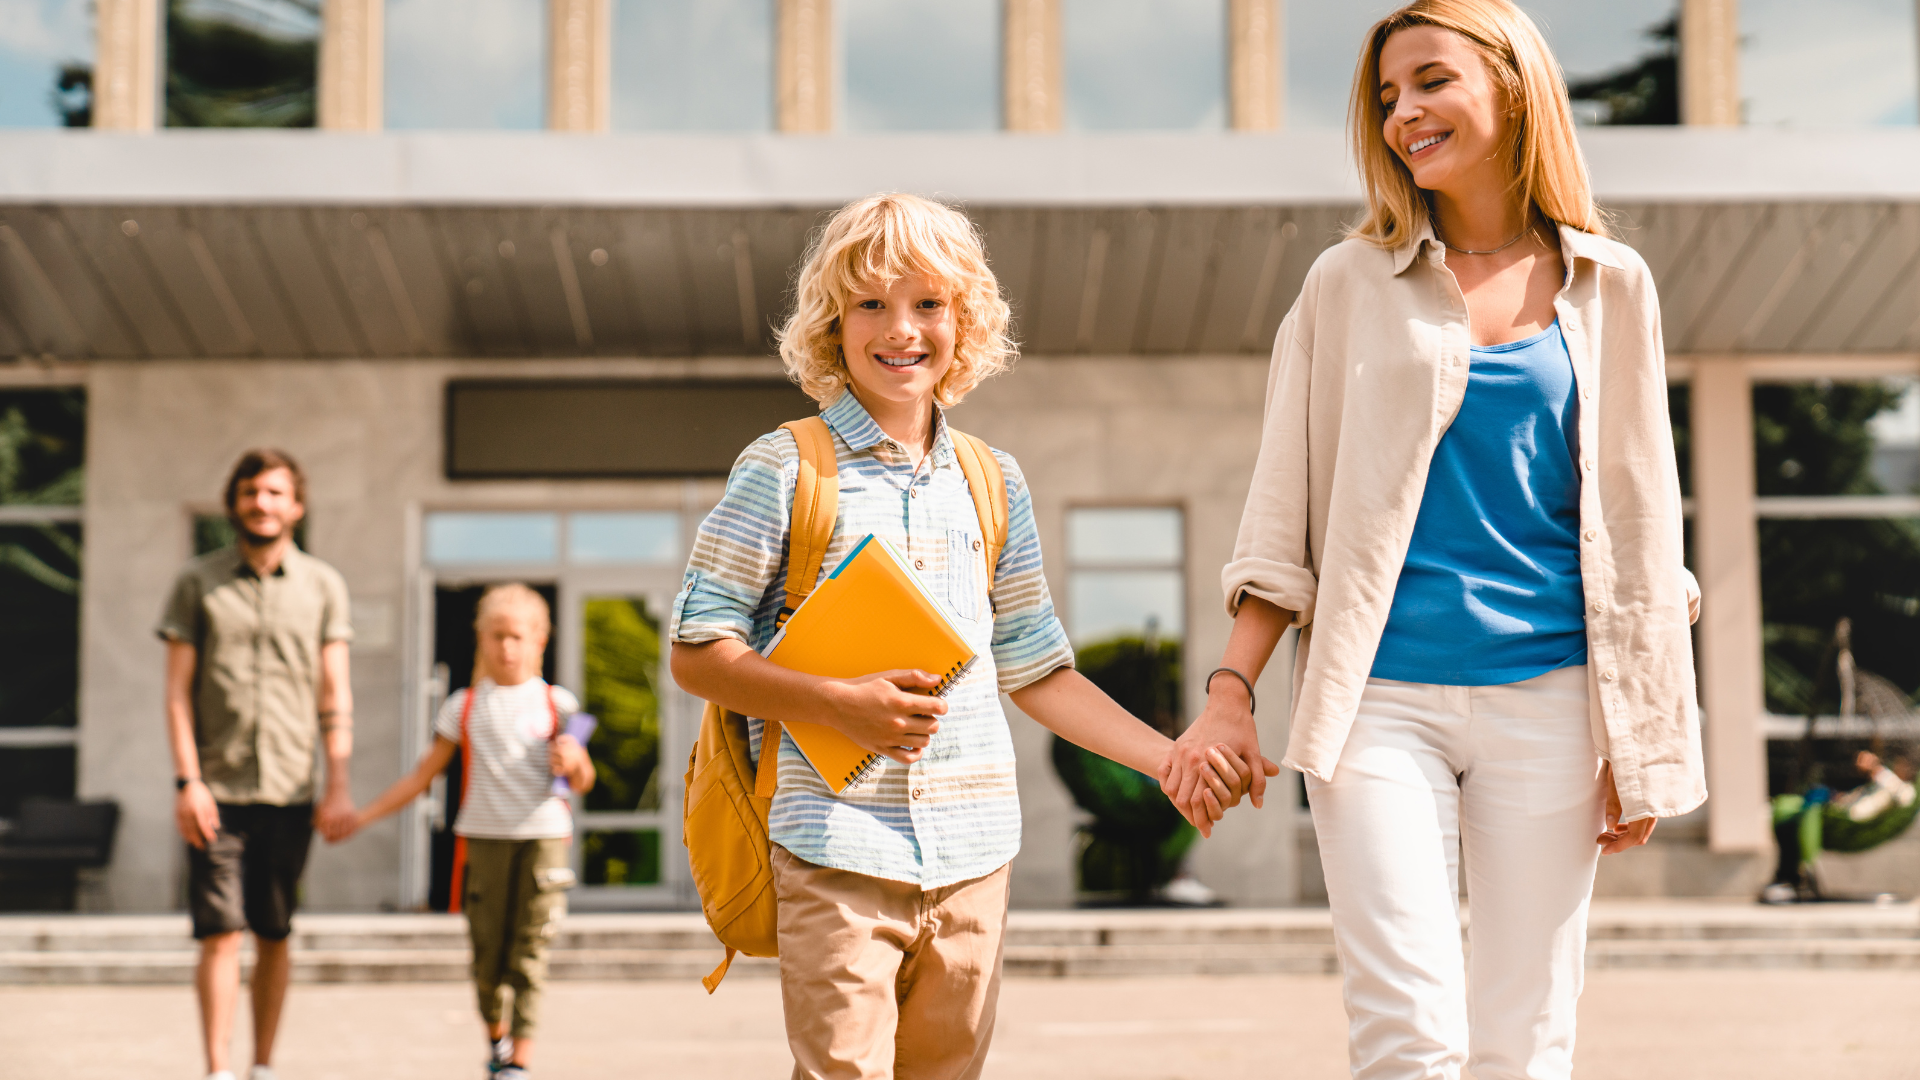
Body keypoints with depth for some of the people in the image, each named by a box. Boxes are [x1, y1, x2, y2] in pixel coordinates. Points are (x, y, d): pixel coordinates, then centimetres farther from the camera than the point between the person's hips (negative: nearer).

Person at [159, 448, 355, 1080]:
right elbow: (177, 690, 2)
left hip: (290, 792, 1)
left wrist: (339, 786, 0)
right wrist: (187, 781, -8)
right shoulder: (197, 583, 5)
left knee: (274, 936, 7)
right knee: (219, 934, -7)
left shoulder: (323, 585, 7)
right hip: (217, 791, -1)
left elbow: (334, 693, 7)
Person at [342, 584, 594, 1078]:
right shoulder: (465, 706, 10)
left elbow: (583, 782, 9)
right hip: (484, 838, 1)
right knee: (487, 951, 3)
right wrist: (363, 816, 10)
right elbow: (423, 774, 14)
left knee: (529, 953, -6)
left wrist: (573, 761, -15)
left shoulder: (556, 703, 7)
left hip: (542, 838, -1)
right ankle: (496, 1038, 27)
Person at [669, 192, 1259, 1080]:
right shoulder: (784, 471, 0)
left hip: (972, 854, 4)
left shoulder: (993, 483, 14)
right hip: (837, 847, -4)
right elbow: (697, 654, -2)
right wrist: (841, 705, -15)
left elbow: (1035, 671, 20)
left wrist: (1174, 758, 12)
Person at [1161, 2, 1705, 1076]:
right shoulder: (1350, 284, 7)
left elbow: (1637, 519, 10)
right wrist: (1232, 692, -3)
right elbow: (1283, 510, 7)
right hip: (1379, 695, -1)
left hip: (1545, 698, 1)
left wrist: (1643, 744, 6)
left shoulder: (1609, 288, 8)